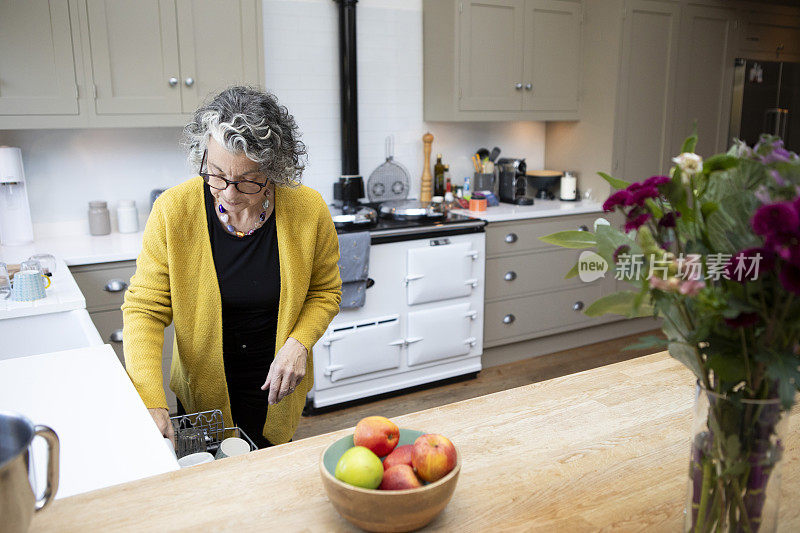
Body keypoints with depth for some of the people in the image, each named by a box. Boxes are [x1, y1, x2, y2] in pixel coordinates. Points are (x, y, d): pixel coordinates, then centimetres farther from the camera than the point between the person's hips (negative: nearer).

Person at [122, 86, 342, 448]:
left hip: (275, 388, 0)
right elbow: (145, 309, -15)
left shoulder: (309, 209, -17)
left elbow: (325, 292, -1)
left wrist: (298, 342, -19)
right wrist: (151, 401, -25)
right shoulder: (174, 210, -19)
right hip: (202, 388, 0)